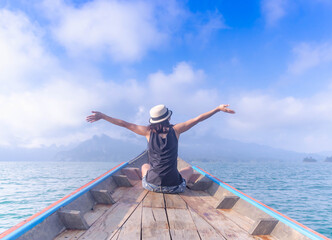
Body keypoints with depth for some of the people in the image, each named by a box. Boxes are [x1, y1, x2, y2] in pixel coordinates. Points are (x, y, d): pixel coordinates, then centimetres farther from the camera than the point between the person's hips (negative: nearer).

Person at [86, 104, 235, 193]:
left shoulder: (148, 132, -1)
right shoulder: (175, 130, -4)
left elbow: (124, 124, 3)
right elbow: (198, 119, 1)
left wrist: (102, 116, 12)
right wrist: (218, 109, 10)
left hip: (151, 185, 2)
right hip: (174, 187, -1)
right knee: (189, 169, 31)